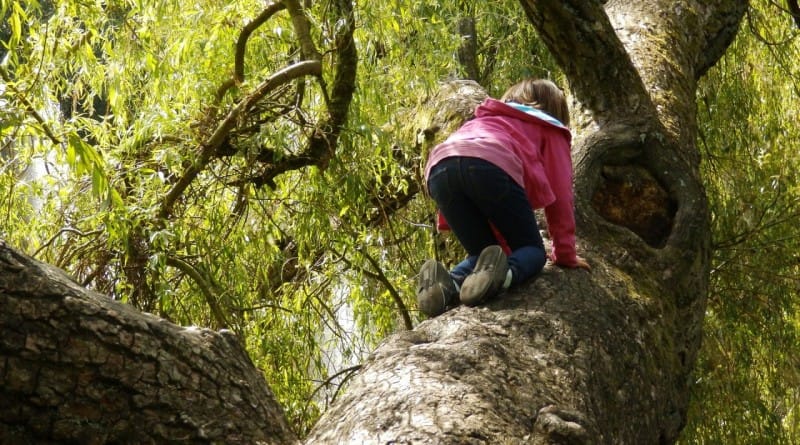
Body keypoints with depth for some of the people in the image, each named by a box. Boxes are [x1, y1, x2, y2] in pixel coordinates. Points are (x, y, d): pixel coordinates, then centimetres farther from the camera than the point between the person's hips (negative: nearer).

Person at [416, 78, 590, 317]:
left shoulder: (486, 120, 46)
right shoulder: (550, 129, 32)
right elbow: (559, 193, 24)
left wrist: (503, 246, 42)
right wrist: (565, 253, 31)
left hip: (439, 166, 5)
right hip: (492, 165, -5)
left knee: (482, 252, 18)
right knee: (532, 250, 11)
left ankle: (448, 284, -16)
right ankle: (504, 274, -25)